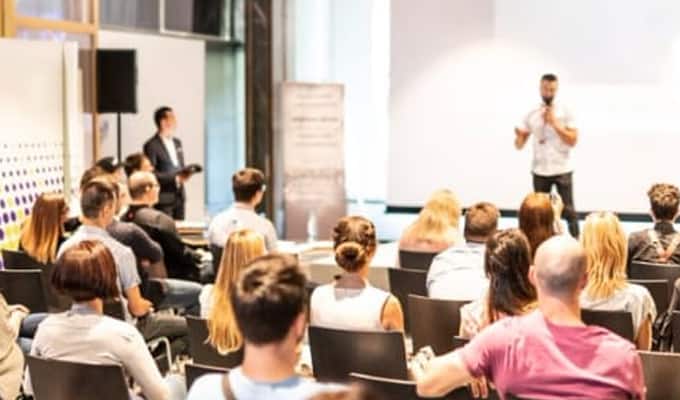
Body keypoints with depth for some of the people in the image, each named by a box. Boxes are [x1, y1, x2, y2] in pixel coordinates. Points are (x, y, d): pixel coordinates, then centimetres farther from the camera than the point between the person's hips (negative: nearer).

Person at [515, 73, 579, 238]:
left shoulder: (565, 112, -2)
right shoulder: (531, 115, 5)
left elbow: (573, 140, -9)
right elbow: (519, 145, 6)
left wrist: (554, 123, -16)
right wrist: (518, 136, -18)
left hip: (562, 170, -2)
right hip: (540, 171, 3)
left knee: (568, 210, -2)